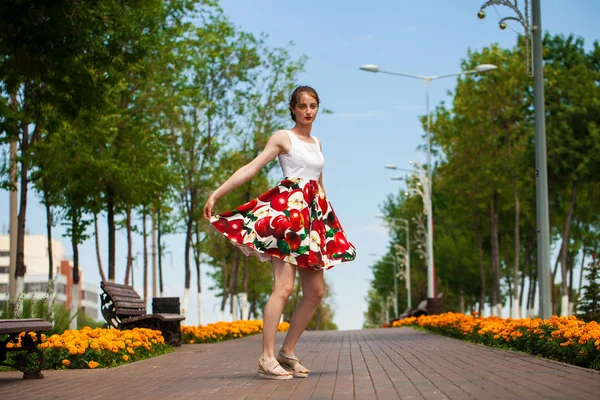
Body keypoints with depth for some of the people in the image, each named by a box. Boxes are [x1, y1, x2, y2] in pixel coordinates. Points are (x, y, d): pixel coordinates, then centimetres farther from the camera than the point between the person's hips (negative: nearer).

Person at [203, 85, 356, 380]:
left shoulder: (317, 143, 20)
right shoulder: (283, 137, 1)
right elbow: (250, 168, -7)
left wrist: (328, 219, 26)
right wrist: (216, 194, -15)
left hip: (313, 218, 8)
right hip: (287, 212, -7)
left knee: (315, 291, 3)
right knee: (284, 287, -16)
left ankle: (287, 351, 11)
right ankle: (267, 358, -15)